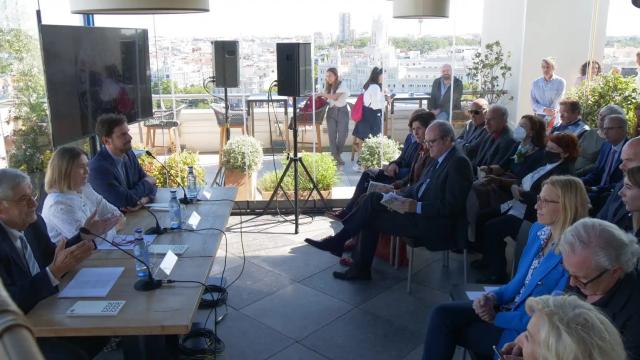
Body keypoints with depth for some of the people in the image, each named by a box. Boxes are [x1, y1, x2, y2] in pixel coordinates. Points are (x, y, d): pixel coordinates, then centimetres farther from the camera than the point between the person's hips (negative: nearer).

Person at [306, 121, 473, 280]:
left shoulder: (458, 163, -15)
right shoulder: (439, 159, 13)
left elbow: (452, 206, -21)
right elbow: (419, 187, 15)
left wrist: (416, 206, -25)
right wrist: (400, 197, -4)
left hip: (434, 225, -9)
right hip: (417, 210, 9)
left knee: (371, 217, -13)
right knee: (373, 198, -5)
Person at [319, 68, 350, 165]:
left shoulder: (342, 86, -10)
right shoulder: (328, 87, 10)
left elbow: (335, 97, -24)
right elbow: (326, 99, 9)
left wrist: (322, 94, -21)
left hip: (342, 112, -4)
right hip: (331, 112, 4)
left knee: (342, 135, -3)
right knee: (332, 135, -2)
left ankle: (338, 154, 15)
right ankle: (335, 156, 4)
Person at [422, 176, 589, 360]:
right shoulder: (538, 230, 3)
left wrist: (496, 318, -14)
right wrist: (493, 297, -7)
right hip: (511, 308, 7)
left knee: (446, 324, -10)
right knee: (443, 313, -10)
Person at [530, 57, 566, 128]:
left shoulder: (560, 82, -2)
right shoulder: (535, 83, 6)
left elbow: (557, 102, -8)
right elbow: (533, 102, 2)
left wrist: (546, 120, -14)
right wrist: (544, 110, -17)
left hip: (553, 118, -2)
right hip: (538, 117, 2)